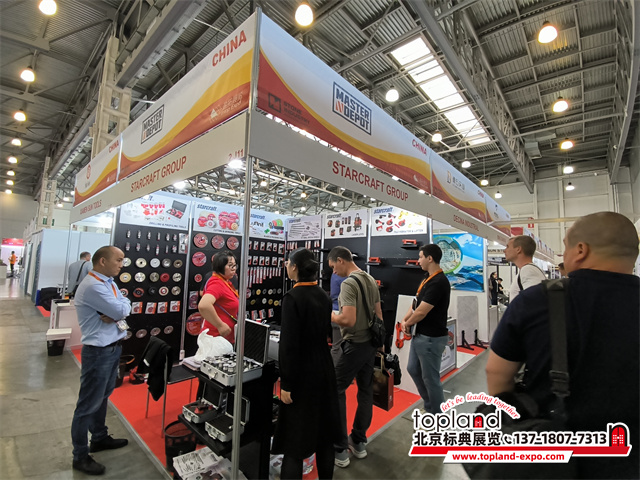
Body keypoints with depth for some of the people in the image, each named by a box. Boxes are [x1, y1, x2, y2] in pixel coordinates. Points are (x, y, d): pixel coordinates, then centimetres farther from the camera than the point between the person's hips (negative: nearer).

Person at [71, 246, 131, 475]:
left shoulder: (109, 282, 8)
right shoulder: (92, 286, -23)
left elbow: (123, 308, 4)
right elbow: (121, 310, -24)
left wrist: (115, 314, -16)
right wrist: (122, 305, -4)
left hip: (113, 347, 9)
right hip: (99, 351, -9)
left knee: (102, 397, 22)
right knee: (89, 403, 6)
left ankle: (100, 437, 39)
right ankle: (80, 456, 22)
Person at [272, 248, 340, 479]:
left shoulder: (292, 297, -20)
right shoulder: (323, 295, 1)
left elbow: (289, 344, -20)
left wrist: (286, 384, -14)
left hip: (302, 374, -7)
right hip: (324, 369, 7)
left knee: (294, 438, 9)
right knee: (324, 431, 22)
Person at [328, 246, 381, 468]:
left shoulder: (348, 283, -20)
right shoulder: (371, 280, 7)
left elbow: (348, 319, -27)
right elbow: (379, 314, 12)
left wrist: (328, 315, -11)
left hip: (354, 345, -8)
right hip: (371, 343, 9)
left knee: (336, 391, 6)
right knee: (365, 391, 16)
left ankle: (340, 450, 14)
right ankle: (358, 443, 32)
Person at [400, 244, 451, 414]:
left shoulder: (438, 282, -24)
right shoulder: (428, 278, 8)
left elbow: (421, 312, -23)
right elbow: (417, 303, 12)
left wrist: (407, 324, -6)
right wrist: (405, 319, -2)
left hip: (431, 338, -10)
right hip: (420, 335, 10)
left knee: (430, 378, 6)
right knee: (413, 369, 21)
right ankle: (430, 406, 39)